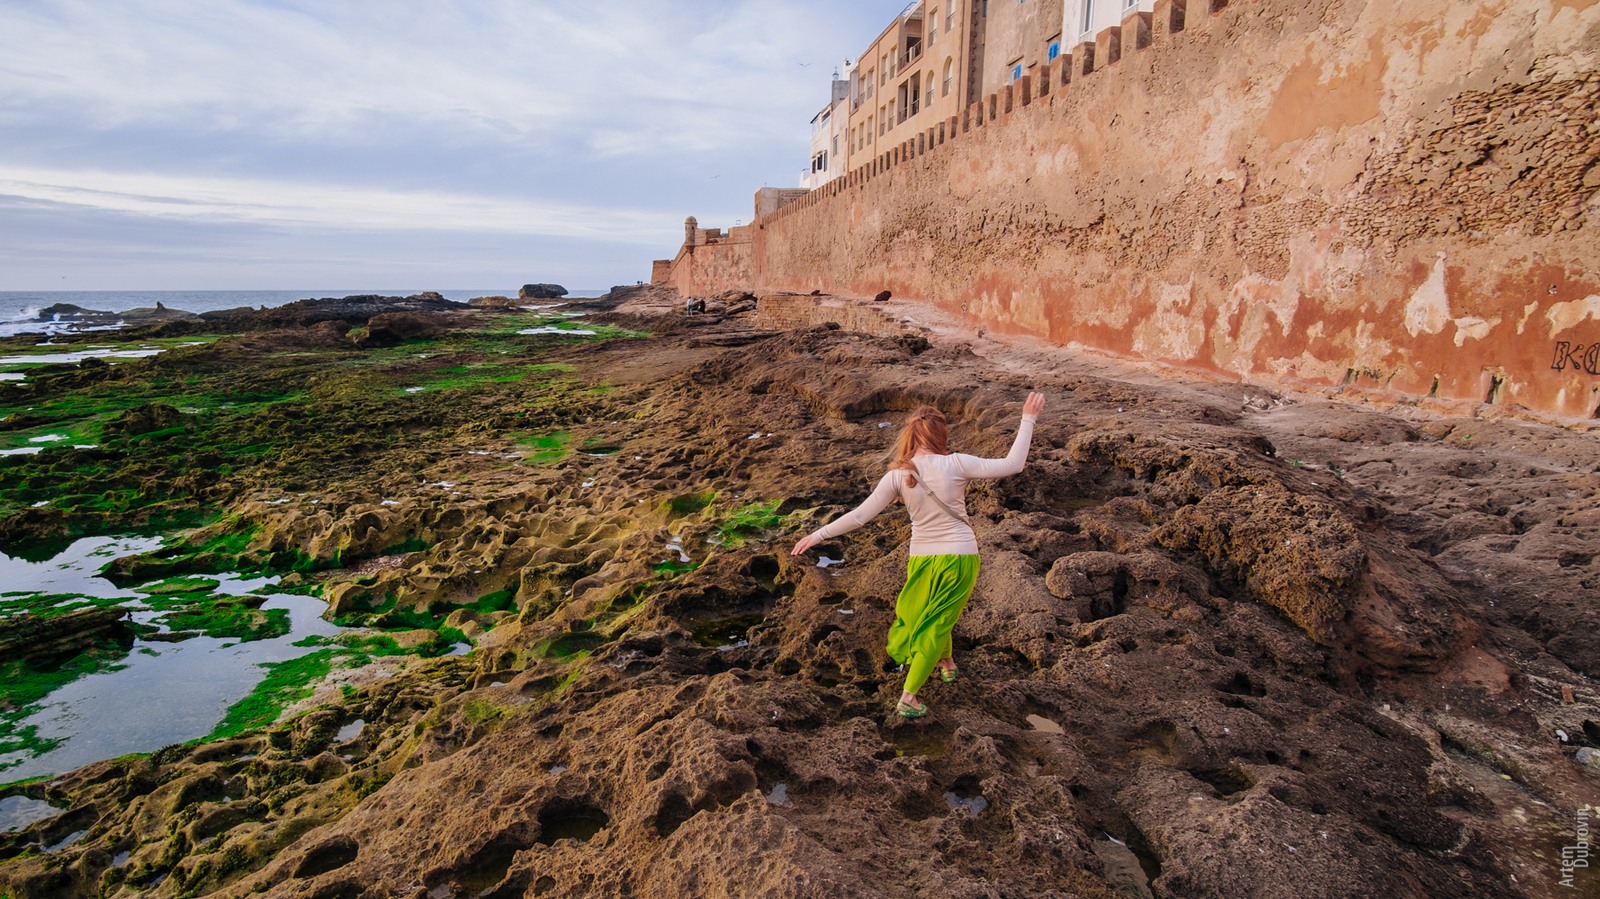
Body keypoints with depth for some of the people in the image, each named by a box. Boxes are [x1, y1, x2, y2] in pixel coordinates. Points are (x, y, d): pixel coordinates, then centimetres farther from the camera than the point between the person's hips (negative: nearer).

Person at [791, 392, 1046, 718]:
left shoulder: (897, 476, -8)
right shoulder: (956, 464, -12)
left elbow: (859, 515, -8)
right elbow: (1012, 464, -10)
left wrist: (818, 535, 1)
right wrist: (1028, 420, -1)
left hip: (924, 559, 1)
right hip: (962, 556, -1)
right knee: (937, 624, 10)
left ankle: (947, 664, 50)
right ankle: (908, 699, 10)